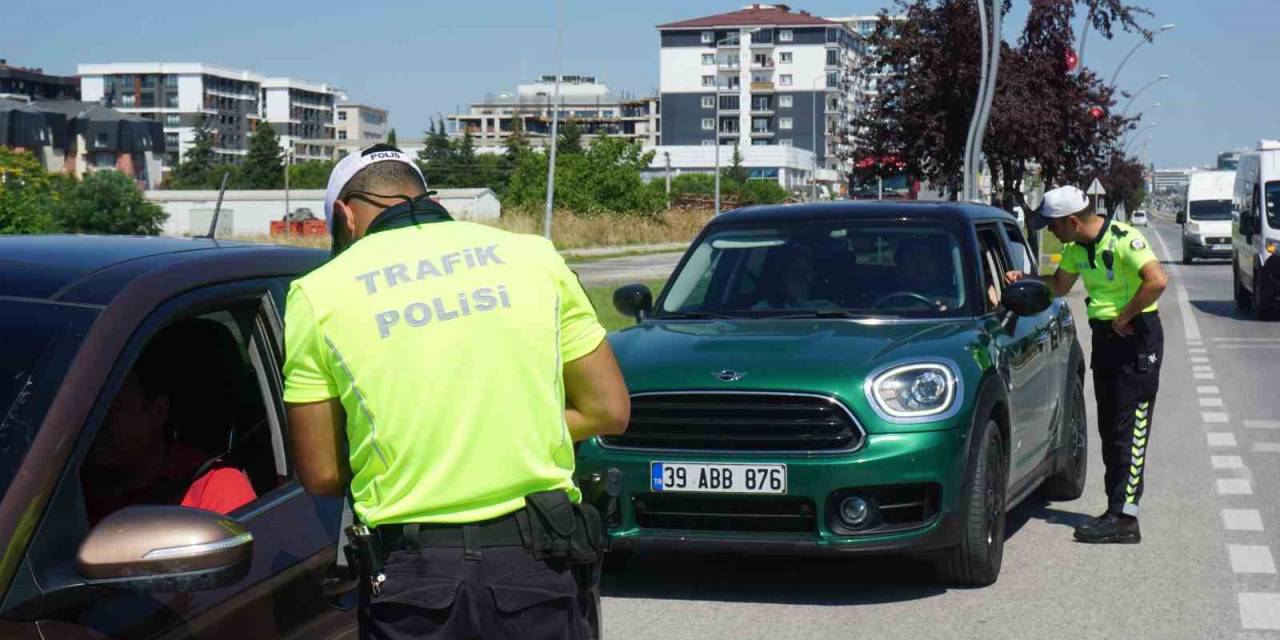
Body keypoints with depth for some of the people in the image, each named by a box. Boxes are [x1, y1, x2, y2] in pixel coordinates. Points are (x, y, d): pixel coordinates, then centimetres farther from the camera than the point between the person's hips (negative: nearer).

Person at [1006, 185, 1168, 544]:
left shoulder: (1123, 239, -19)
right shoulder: (1076, 248, 8)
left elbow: (1157, 281, -30)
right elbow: (1060, 286, 23)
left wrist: (1124, 317, -20)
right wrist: (1025, 279, 7)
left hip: (1136, 336, -9)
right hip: (1105, 337, 9)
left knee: (1129, 430, -9)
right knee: (1109, 430, 10)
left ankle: (1124, 517, -9)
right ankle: (1117, 511, 16)